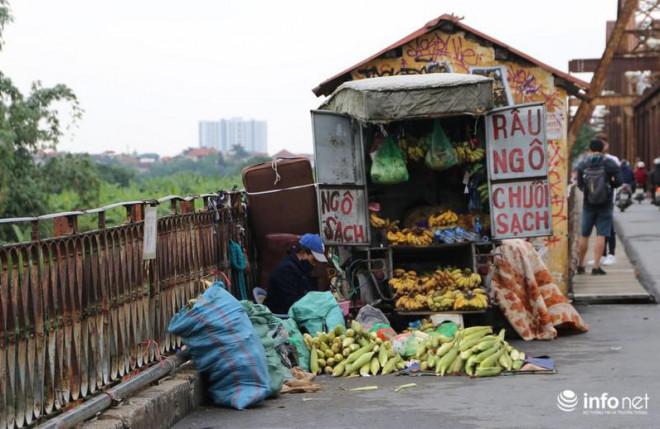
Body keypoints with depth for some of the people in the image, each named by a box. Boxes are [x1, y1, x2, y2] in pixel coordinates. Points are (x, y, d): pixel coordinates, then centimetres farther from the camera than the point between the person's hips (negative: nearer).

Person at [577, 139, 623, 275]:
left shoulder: (582, 165, -2)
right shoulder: (610, 163, -7)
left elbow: (579, 185, 0)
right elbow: (618, 182, -10)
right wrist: (609, 184, 10)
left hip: (588, 204, 2)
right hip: (606, 204, -2)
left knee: (584, 235, 13)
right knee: (601, 235, -1)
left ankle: (580, 265, 21)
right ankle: (596, 267, -6)